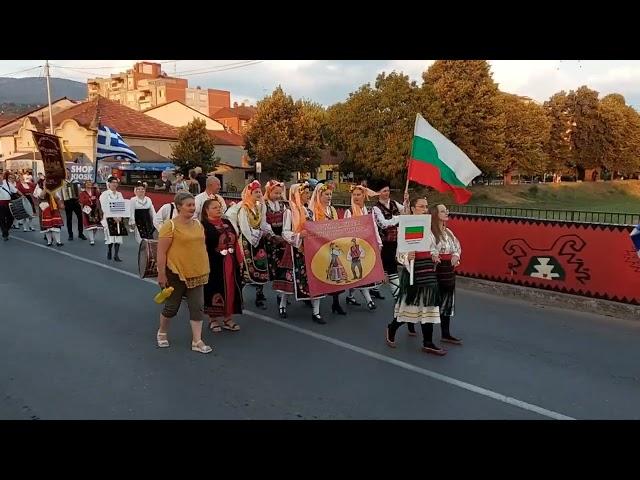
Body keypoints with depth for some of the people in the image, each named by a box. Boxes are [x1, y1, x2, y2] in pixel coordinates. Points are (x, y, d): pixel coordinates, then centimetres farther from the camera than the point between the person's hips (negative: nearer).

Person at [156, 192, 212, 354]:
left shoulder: (198, 224, 6)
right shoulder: (170, 226, -14)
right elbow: (161, 252, -14)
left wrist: (205, 270, 17)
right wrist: (161, 274, -16)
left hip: (196, 273, 5)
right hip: (176, 273, -5)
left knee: (197, 307, 4)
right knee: (172, 307, 11)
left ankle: (197, 341, 11)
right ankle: (162, 332, 36)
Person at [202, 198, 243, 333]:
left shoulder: (227, 223, 11)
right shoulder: (204, 225, -10)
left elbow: (235, 240, 13)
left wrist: (239, 259, 10)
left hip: (230, 262, 6)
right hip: (214, 264, -6)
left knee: (230, 289, 10)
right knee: (215, 290, 3)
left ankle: (227, 319, 23)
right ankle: (213, 320, 19)